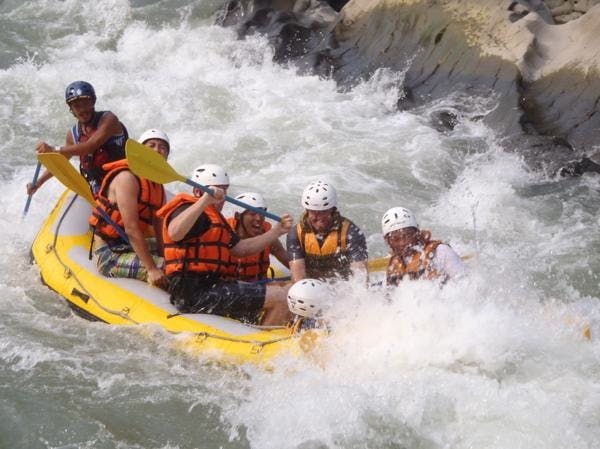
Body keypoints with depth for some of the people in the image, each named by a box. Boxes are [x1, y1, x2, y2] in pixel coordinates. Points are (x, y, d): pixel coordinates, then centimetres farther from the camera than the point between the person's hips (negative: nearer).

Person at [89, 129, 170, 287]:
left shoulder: (158, 187, 15)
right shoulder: (127, 178, -13)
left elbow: (160, 232, 9)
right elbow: (131, 229, -22)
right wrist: (152, 269, -28)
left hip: (133, 249, 10)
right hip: (110, 256, -10)